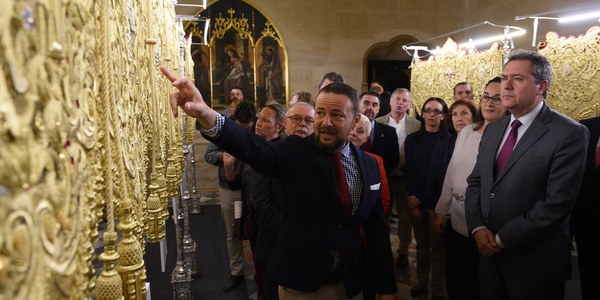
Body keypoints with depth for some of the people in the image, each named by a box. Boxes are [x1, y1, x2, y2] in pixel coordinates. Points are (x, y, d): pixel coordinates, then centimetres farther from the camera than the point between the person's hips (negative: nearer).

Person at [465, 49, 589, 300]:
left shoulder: (569, 134, -12)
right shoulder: (493, 130, 9)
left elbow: (557, 202, -19)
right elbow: (475, 182, 9)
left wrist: (503, 238, -15)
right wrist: (478, 228, -6)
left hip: (535, 260, -6)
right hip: (489, 252, 6)